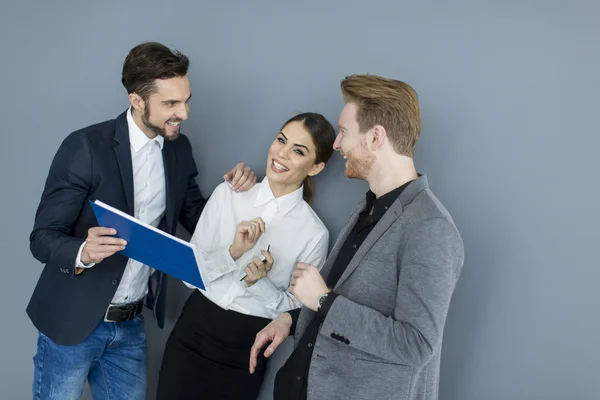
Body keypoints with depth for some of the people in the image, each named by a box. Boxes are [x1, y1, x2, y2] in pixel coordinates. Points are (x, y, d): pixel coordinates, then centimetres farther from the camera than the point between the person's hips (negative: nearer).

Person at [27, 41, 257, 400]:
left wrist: (235, 189, -9)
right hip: (74, 320, -5)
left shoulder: (179, 148, 1)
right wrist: (83, 252, -37)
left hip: (130, 325, 5)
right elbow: (42, 238, -15)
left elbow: (198, 221, 10)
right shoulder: (85, 147, -17)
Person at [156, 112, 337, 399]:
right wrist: (232, 252, -18)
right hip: (193, 331, 2)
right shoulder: (227, 194, -2)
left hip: (246, 349, -1)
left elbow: (297, 310, -3)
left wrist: (259, 283, -19)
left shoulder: (314, 233, -8)